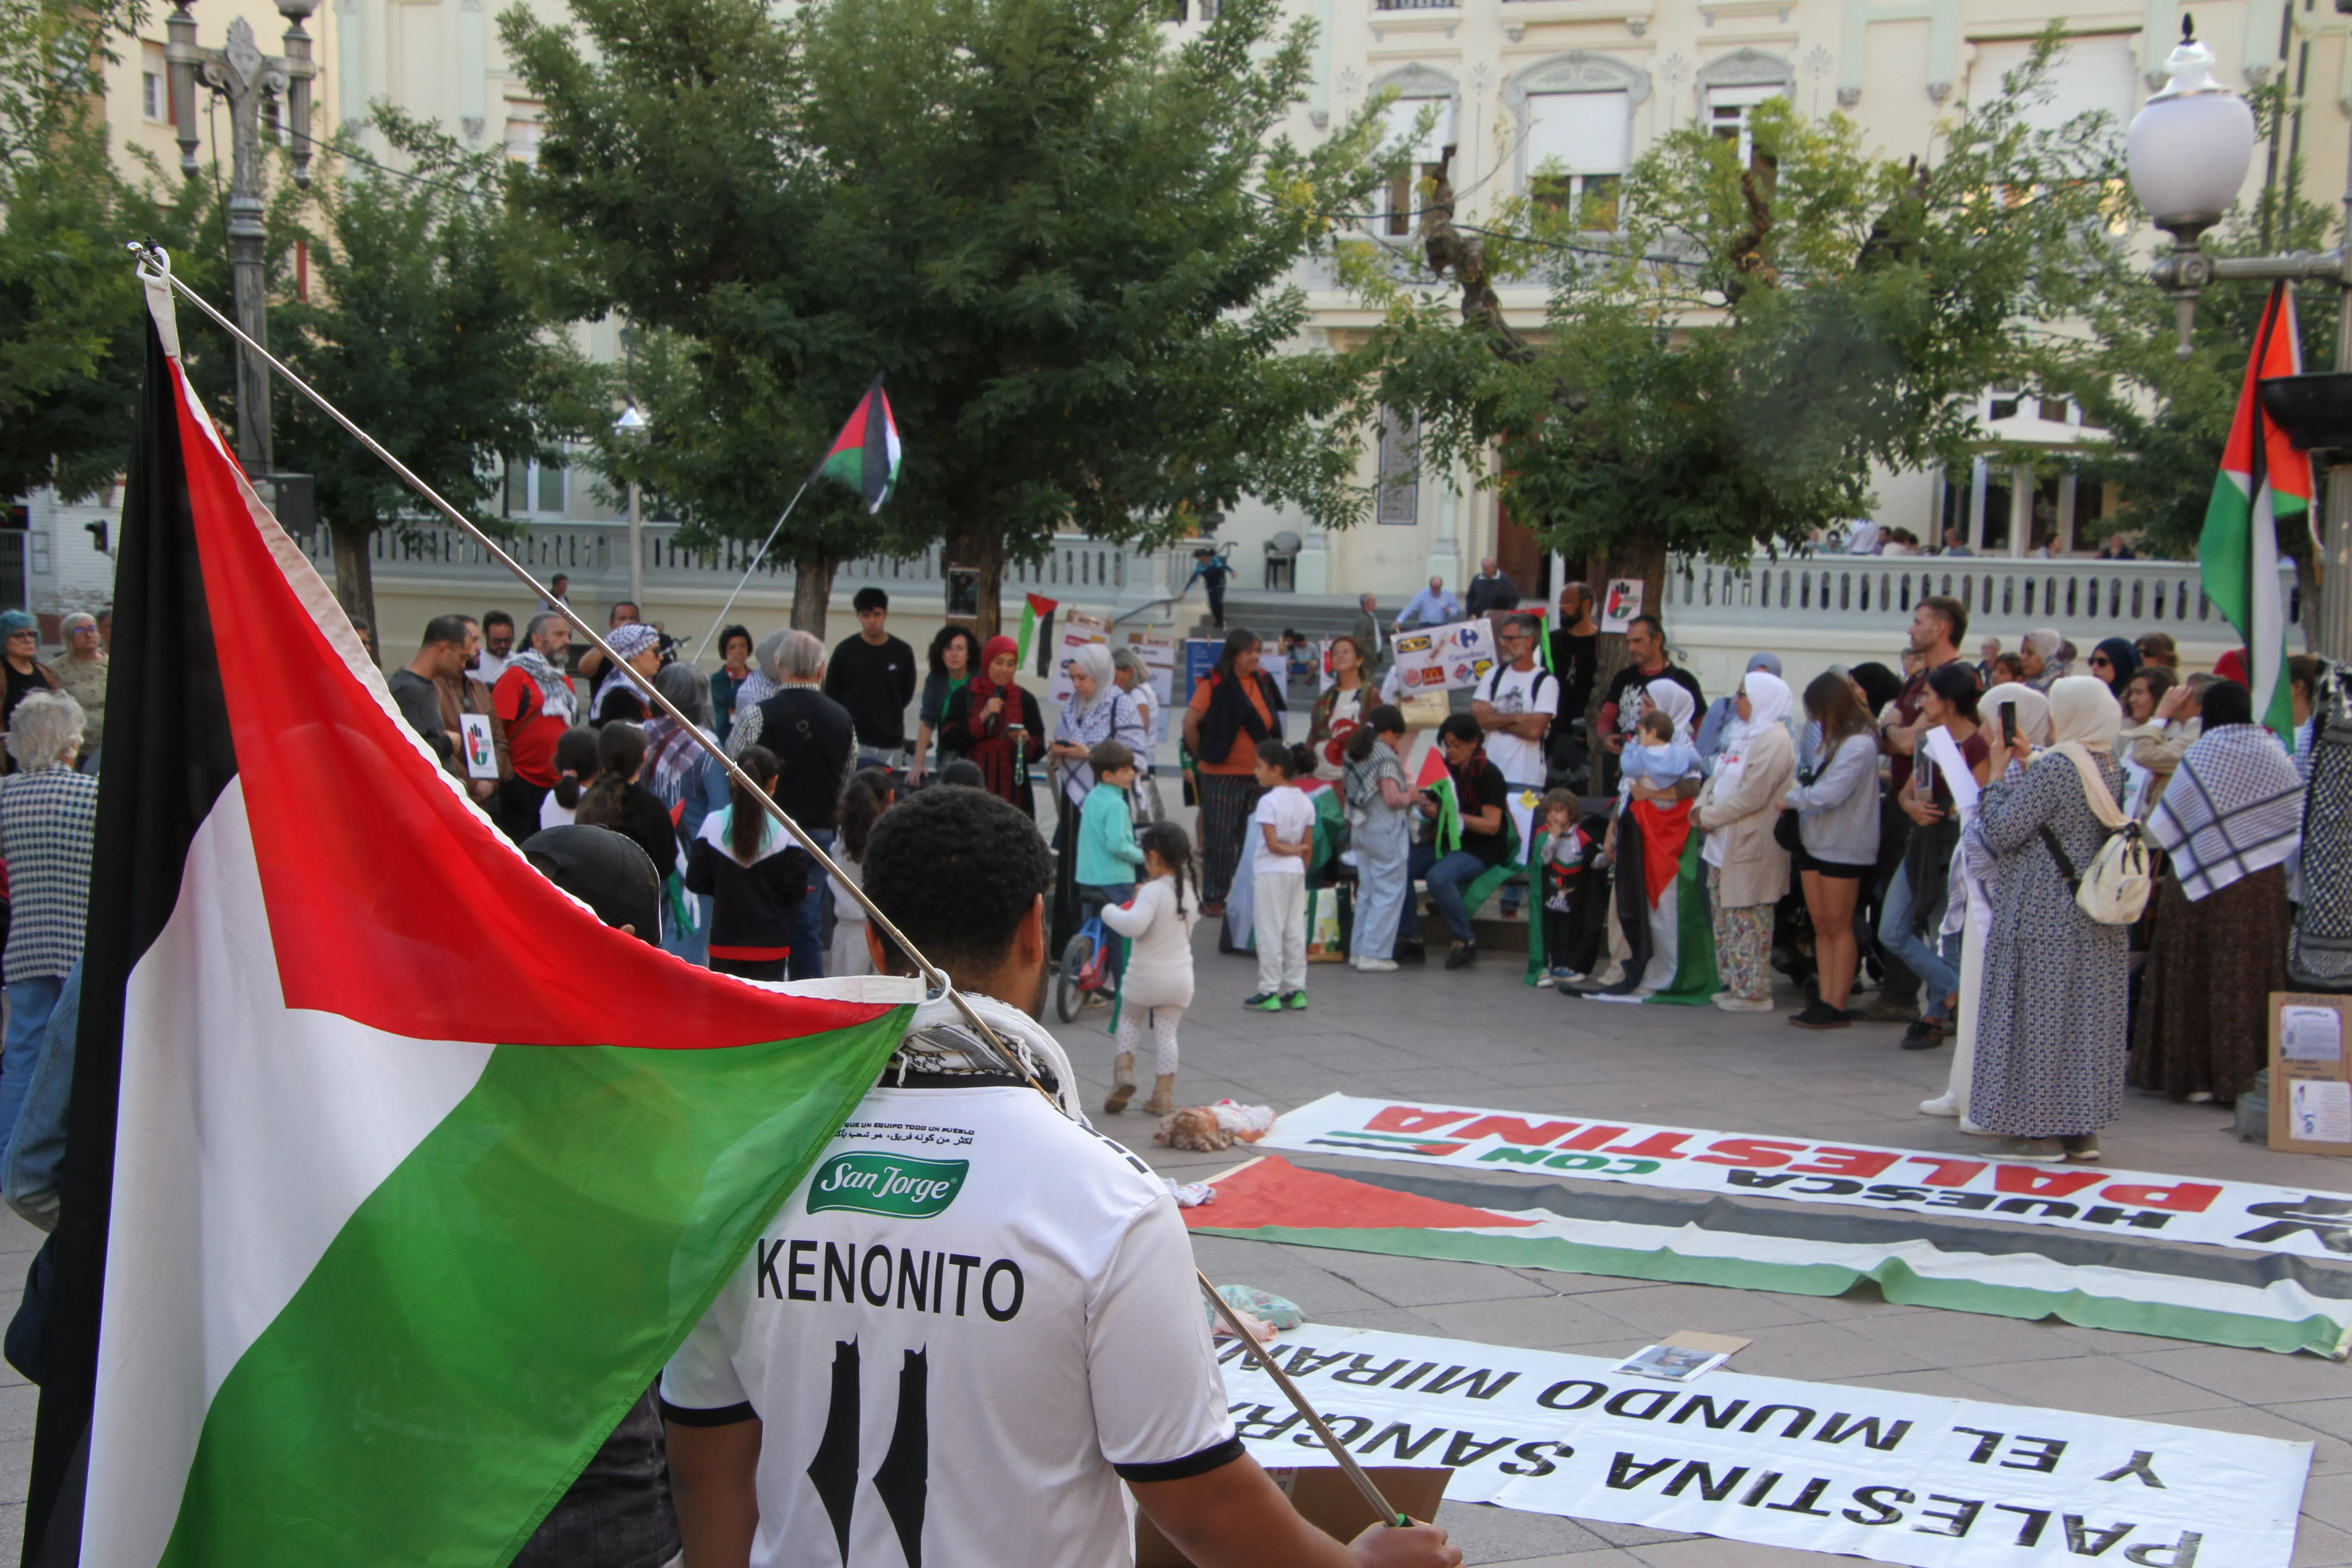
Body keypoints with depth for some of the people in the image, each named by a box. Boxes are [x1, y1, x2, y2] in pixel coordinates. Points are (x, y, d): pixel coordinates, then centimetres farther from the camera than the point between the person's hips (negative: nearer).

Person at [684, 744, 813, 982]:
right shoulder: (786, 830, -11)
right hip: (770, 943, -2)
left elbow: (695, 882, -1)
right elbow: (796, 889, -9)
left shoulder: (713, 824, -6)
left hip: (725, 943, 2)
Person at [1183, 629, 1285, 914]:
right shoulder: (1215, 684, -9)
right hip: (1222, 775, -5)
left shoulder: (1263, 682, 8)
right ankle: (1213, 898, 8)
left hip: (1259, 774, 5)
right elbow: (1190, 723, -10)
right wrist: (1203, 755, -1)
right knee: (1220, 839, -1)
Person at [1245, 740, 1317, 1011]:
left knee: (1270, 933, -1)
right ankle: (1296, 990, 13)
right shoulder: (1305, 802, 6)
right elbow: (1308, 847, 6)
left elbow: (1272, 844, -19)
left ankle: (1269, 992, 1)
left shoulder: (1269, 801, -14)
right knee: (1295, 932, 10)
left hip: (1270, 871, -6)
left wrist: (1290, 849, -3)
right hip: (1297, 871, 6)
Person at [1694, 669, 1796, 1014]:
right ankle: (1735, 985, 20)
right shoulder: (1744, 735, 18)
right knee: (1725, 918, 13)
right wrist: (1702, 807, -1)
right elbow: (1718, 778, 18)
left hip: (1751, 844, -10)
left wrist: (1710, 816, -13)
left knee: (1747, 920, -6)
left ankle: (1753, 992, -1)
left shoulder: (1773, 741, -14)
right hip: (1726, 842, 10)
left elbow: (1751, 796, -20)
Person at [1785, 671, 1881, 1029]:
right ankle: (1825, 1001, 11)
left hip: (1843, 848, -9)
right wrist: (1800, 786, -3)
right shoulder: (1831, 741, 14)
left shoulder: (1858, 745, -17)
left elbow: (1830, 794, -23)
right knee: (1821, 925, 8)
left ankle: (1837, 1007, 2)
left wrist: (1791, 798, -11)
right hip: (1815, 840, 9)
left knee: (1838, 926, -2)